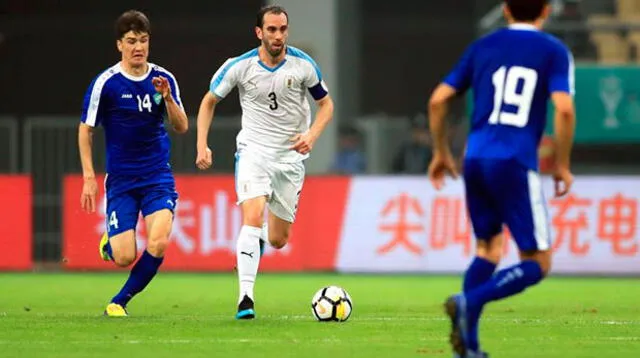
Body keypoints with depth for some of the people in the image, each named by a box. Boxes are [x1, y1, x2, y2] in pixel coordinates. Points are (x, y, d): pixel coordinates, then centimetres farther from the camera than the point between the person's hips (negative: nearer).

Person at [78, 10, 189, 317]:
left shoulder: (163, 79, 2)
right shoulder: (106, 83, -8)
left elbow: (181, 127, 3)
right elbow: (86, 129, -1)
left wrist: (167, 97, -15)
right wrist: (89, 178, -6)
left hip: (158, 176, 2)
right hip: (121, 179, -2)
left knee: (158, 243, -19)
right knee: (124, 257, -9)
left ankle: (120, 301, 4)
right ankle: (109, 244, 31)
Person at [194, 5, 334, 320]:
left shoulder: (303, 65, -7)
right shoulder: (239, 66, -8)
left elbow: (326, 104, 6)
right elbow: (209, 101, 6)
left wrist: (312, 135, -12)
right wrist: (202, 146, -5)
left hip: (291, 158, 2)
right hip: (253, 151, -2)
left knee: (278, 240, 6)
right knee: (253, 216, -25)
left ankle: (260, 236, 45)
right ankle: (245, 298, -27)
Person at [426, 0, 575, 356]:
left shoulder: (482, 47, 15)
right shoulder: (554, 51, 3)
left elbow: (438, 100, 11)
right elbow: (564, 109, -11)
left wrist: (441, 153, 24)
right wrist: (563, 165, 0)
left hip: (476, 160, 5)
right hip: (516, 163, -5)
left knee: (488, 248, 22)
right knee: (538, 263, 3)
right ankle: (470, 301, -20)